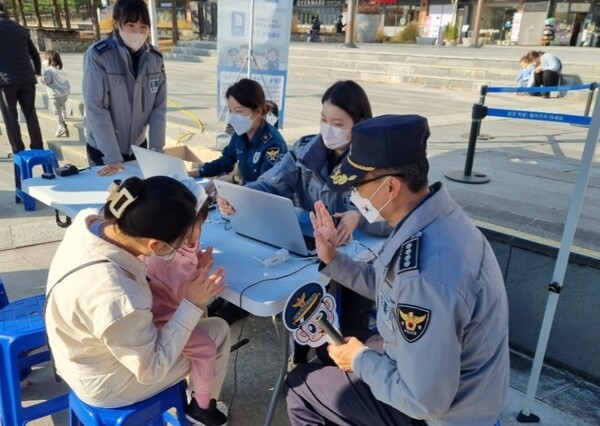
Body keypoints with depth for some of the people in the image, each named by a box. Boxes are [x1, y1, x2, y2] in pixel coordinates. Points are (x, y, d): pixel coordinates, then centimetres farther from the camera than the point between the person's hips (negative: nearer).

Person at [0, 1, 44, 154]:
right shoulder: (20, 28, 15)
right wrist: (37, 70, 40)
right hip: (27, 78, 4)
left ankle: (18, 152, 0)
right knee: (30, 114, 10)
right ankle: (37, 149, 7)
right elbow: (34, 53, 22)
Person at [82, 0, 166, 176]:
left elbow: (159, 107, -4)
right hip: (102, 149, -3)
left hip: (138, 147, 4)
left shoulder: (155, 58, -5)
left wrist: (156, 150, -10)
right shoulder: (98, 55, -17)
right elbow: (96, 109, -19)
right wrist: (113, 157, -22)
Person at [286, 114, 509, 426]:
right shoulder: (436, 217, -9)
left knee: (301, 387, 4)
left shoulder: (424, 273, -40)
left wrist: (360, 360, -15)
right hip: (437, 366, 8)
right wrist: (332, 260, -1)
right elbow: (390, 287, 7)